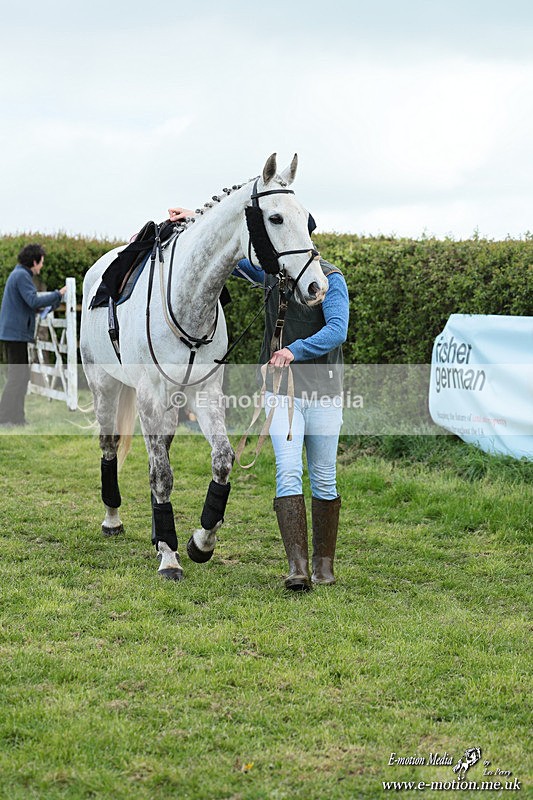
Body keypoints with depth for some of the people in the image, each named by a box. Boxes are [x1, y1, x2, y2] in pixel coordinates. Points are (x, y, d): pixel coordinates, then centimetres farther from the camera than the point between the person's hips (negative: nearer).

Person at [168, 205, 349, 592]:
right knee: (288, 473, -12)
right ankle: (298, 568, -17)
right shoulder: (272, 272, 8)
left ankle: (325, 564, 20)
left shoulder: (331, 278, -8)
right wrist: (196, 221, 12)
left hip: (323, 391, -3)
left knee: (324, 480, 6)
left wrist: (296, 349, -33)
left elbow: (337, 330, -21)